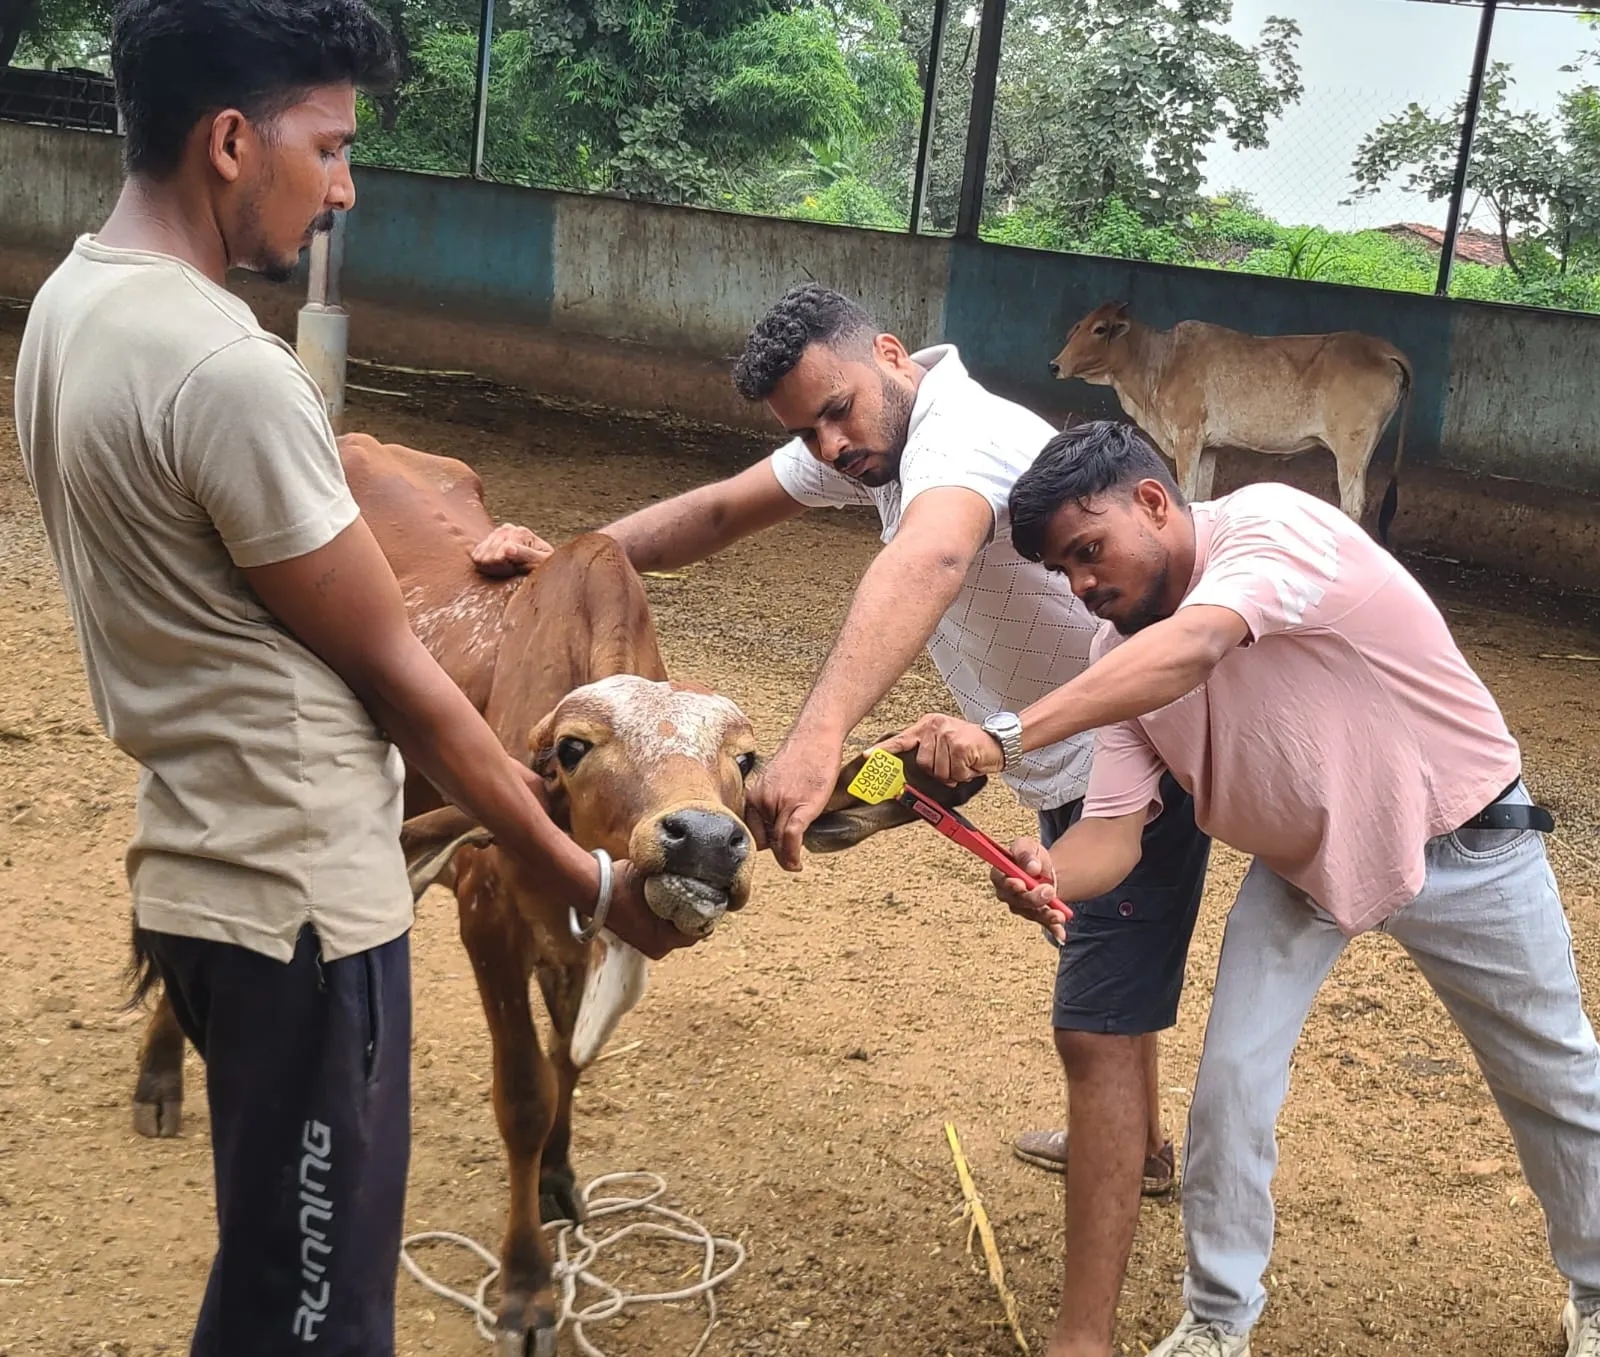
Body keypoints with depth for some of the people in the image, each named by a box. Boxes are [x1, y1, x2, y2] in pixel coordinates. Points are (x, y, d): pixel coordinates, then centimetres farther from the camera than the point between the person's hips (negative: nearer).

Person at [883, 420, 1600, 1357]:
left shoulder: (1272, 524, -31)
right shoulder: (1122, 656, -12)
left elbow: (1189, 648, -51)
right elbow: (1114, 829, -16)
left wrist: (1005, 737, -62)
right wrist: (1047, 875, -40)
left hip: (1458, 846, -4)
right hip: (1303, 866, 5)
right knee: (1231, 1085, -5)